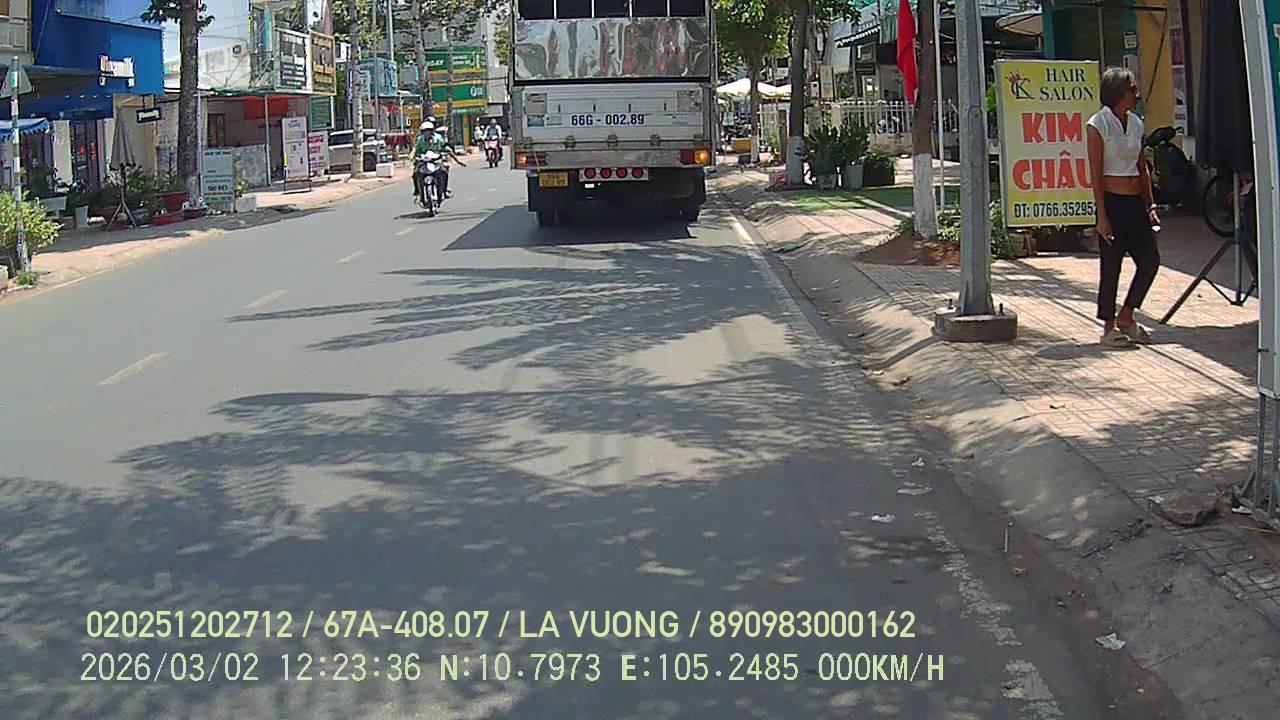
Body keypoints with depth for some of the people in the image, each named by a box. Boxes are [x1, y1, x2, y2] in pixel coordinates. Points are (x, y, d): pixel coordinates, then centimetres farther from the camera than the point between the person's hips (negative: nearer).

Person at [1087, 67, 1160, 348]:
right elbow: (1096, 174, -11)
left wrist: (1150, 205, 10)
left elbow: (1143, 168, 16)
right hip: (1112, 201, -7)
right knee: (1111, 267, 0)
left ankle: (1126, 317, 18)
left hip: (1135, 202, 7)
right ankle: (1109, 327, 11)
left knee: (1150, 260, 3)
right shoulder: (1098, 124, -8)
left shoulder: (1136, 123, 11)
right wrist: (1102, 216, -14)